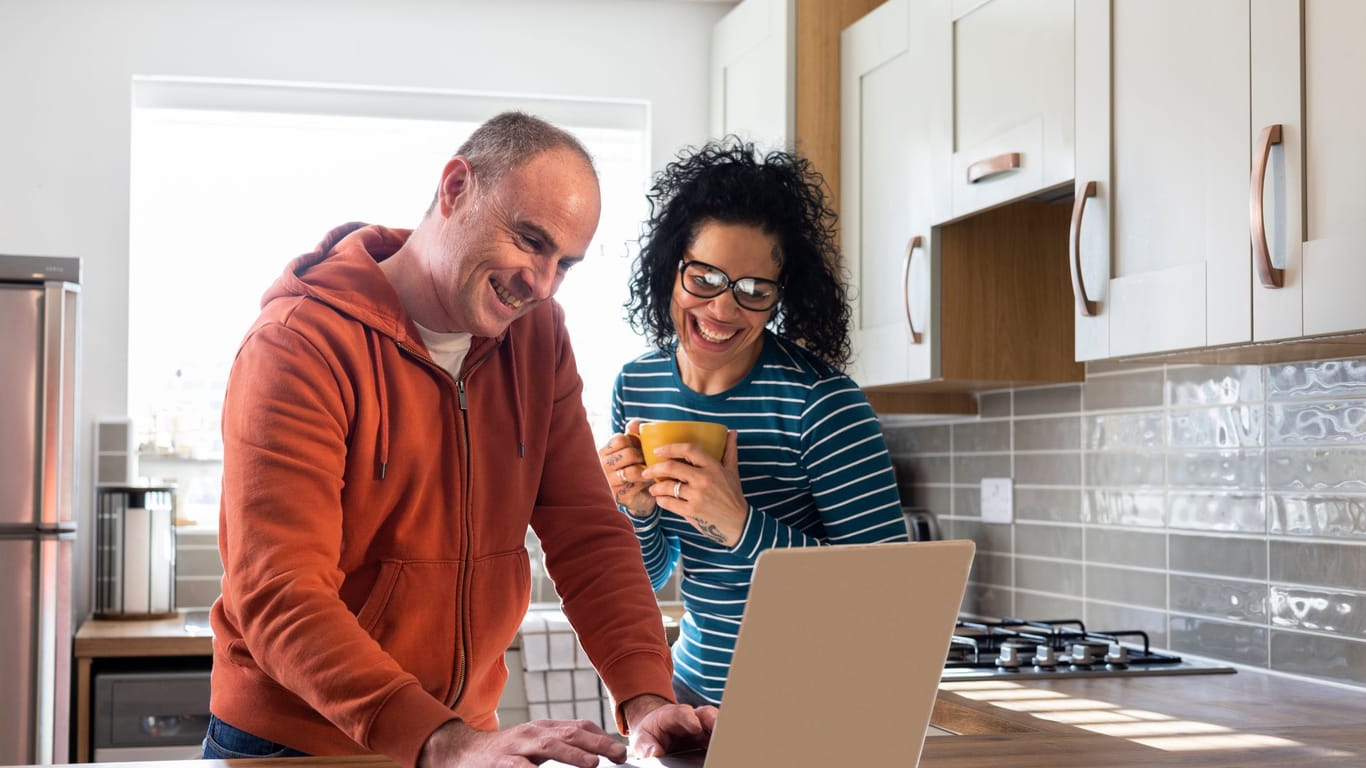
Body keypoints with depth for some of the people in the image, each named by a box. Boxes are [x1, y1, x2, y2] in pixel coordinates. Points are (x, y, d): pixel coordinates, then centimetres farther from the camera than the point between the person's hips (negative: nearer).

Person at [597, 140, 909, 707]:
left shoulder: (820, 401, -21)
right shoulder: (636, 386, -4)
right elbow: (649, 579, 6)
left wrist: (742, 525, -31)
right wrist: (638, 511, -16)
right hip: (695, 687, 5)